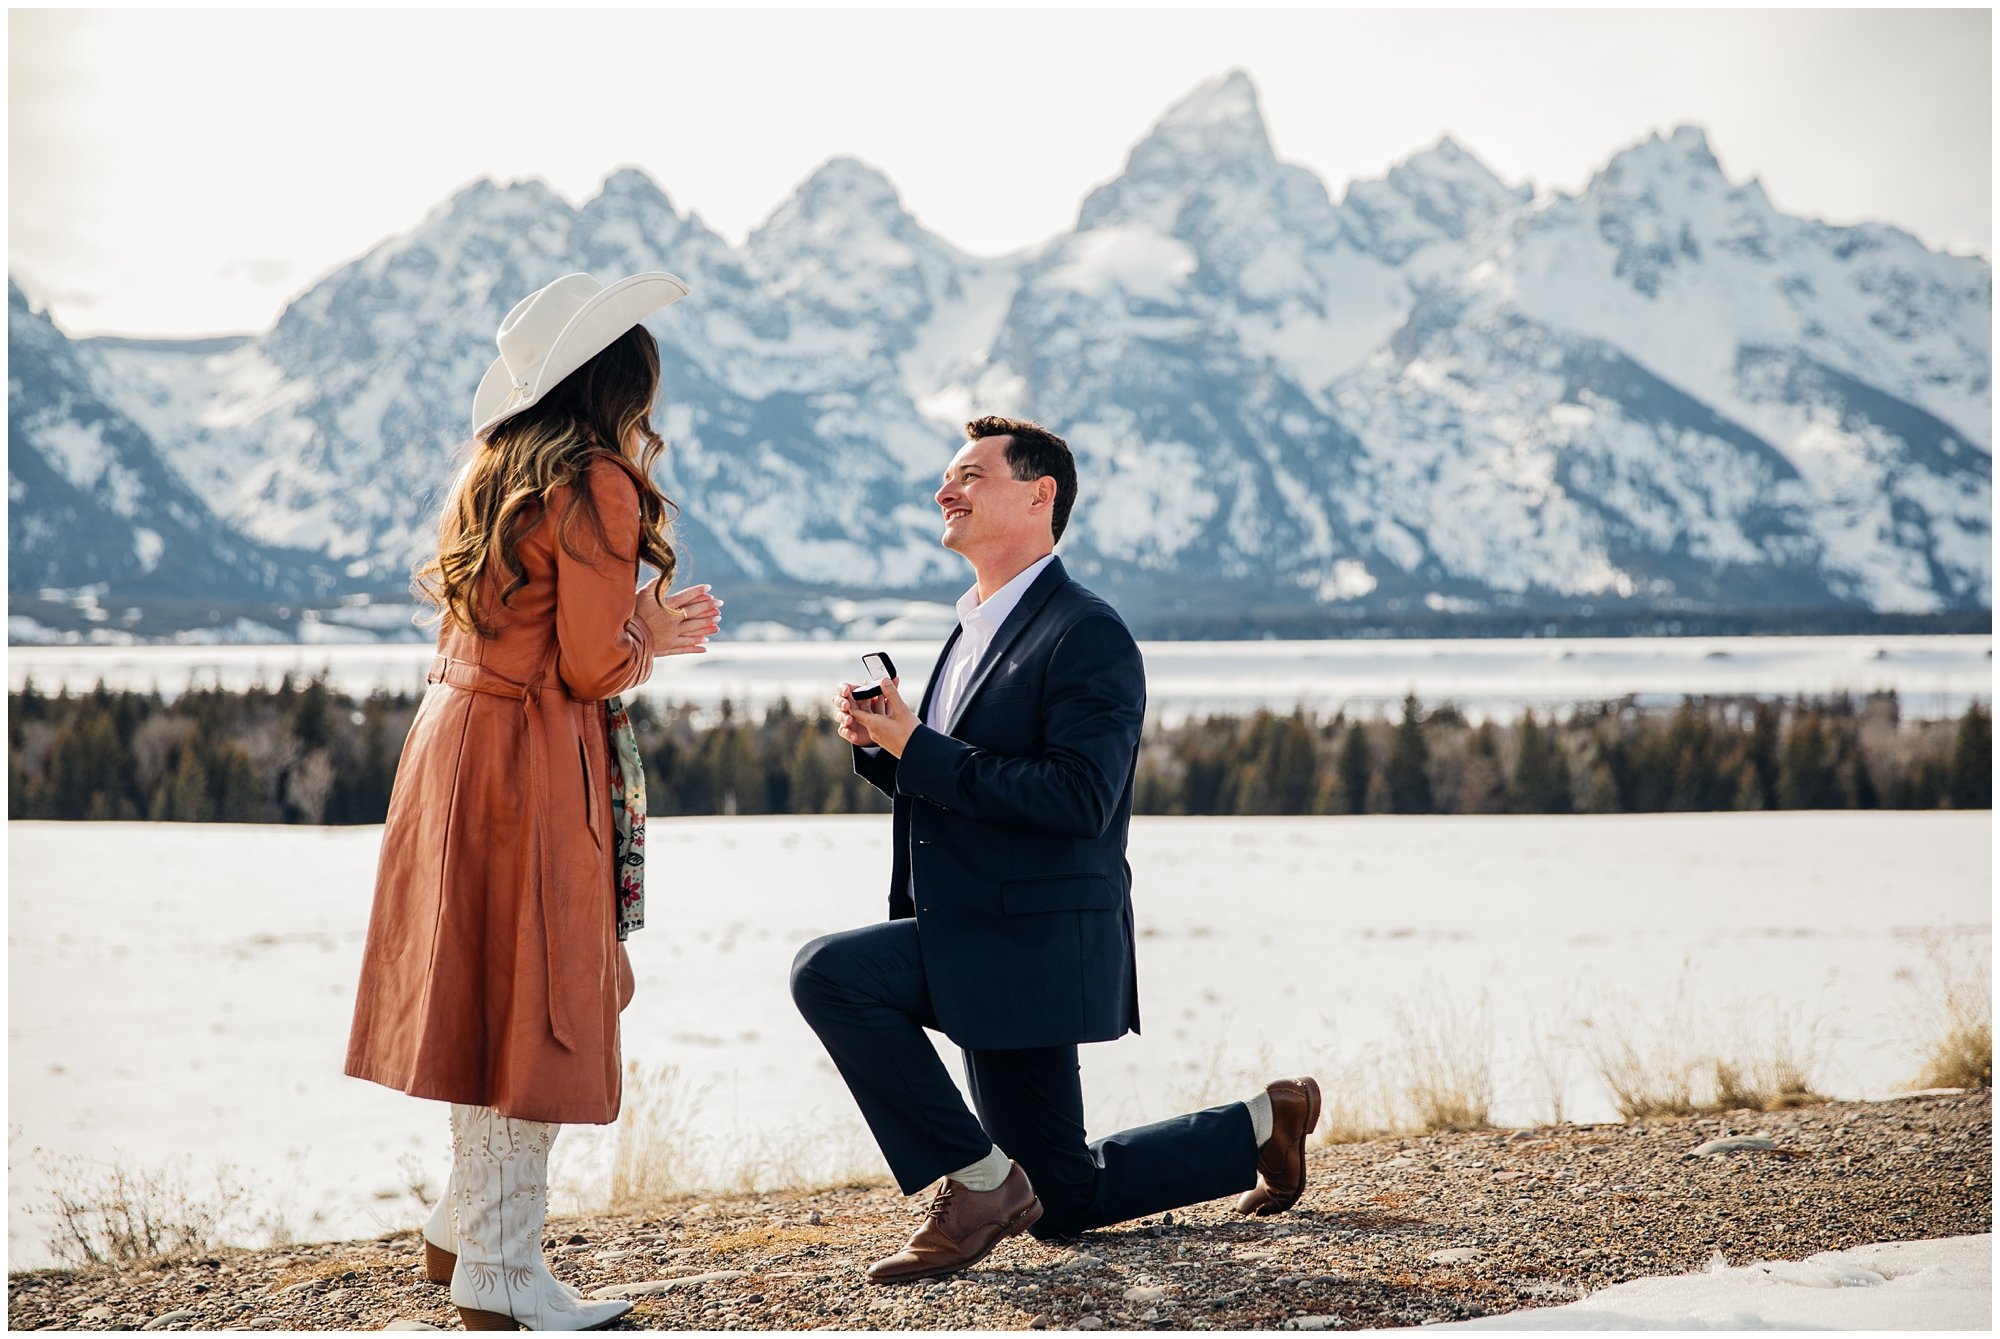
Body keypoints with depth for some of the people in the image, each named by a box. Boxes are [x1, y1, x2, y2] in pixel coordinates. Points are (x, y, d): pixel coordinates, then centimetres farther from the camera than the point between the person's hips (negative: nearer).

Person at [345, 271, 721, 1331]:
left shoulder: (499, 472, 14)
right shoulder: (597, 485, -13)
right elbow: (592, 667, -15)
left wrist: (641, 633, 19)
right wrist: (649, 638, 5)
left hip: (457, 733, 9)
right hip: (533, 764, -9)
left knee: (488, 997, 18)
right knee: (532, 1009, -2)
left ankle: (463, 1229, 28)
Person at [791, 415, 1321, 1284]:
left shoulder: (1088, 635, -14)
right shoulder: (977, 628, 16)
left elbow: (1078, 797, -25)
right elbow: (944, 785, 22)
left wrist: (918, 747, -22)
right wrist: (881, 745, 0)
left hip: (1031, 943, -9)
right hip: (986, 949, 10)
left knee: (829, 974, -26)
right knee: (1065, 1204, 17)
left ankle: (978, 1181, -14)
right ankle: (1265, 1123, 31)